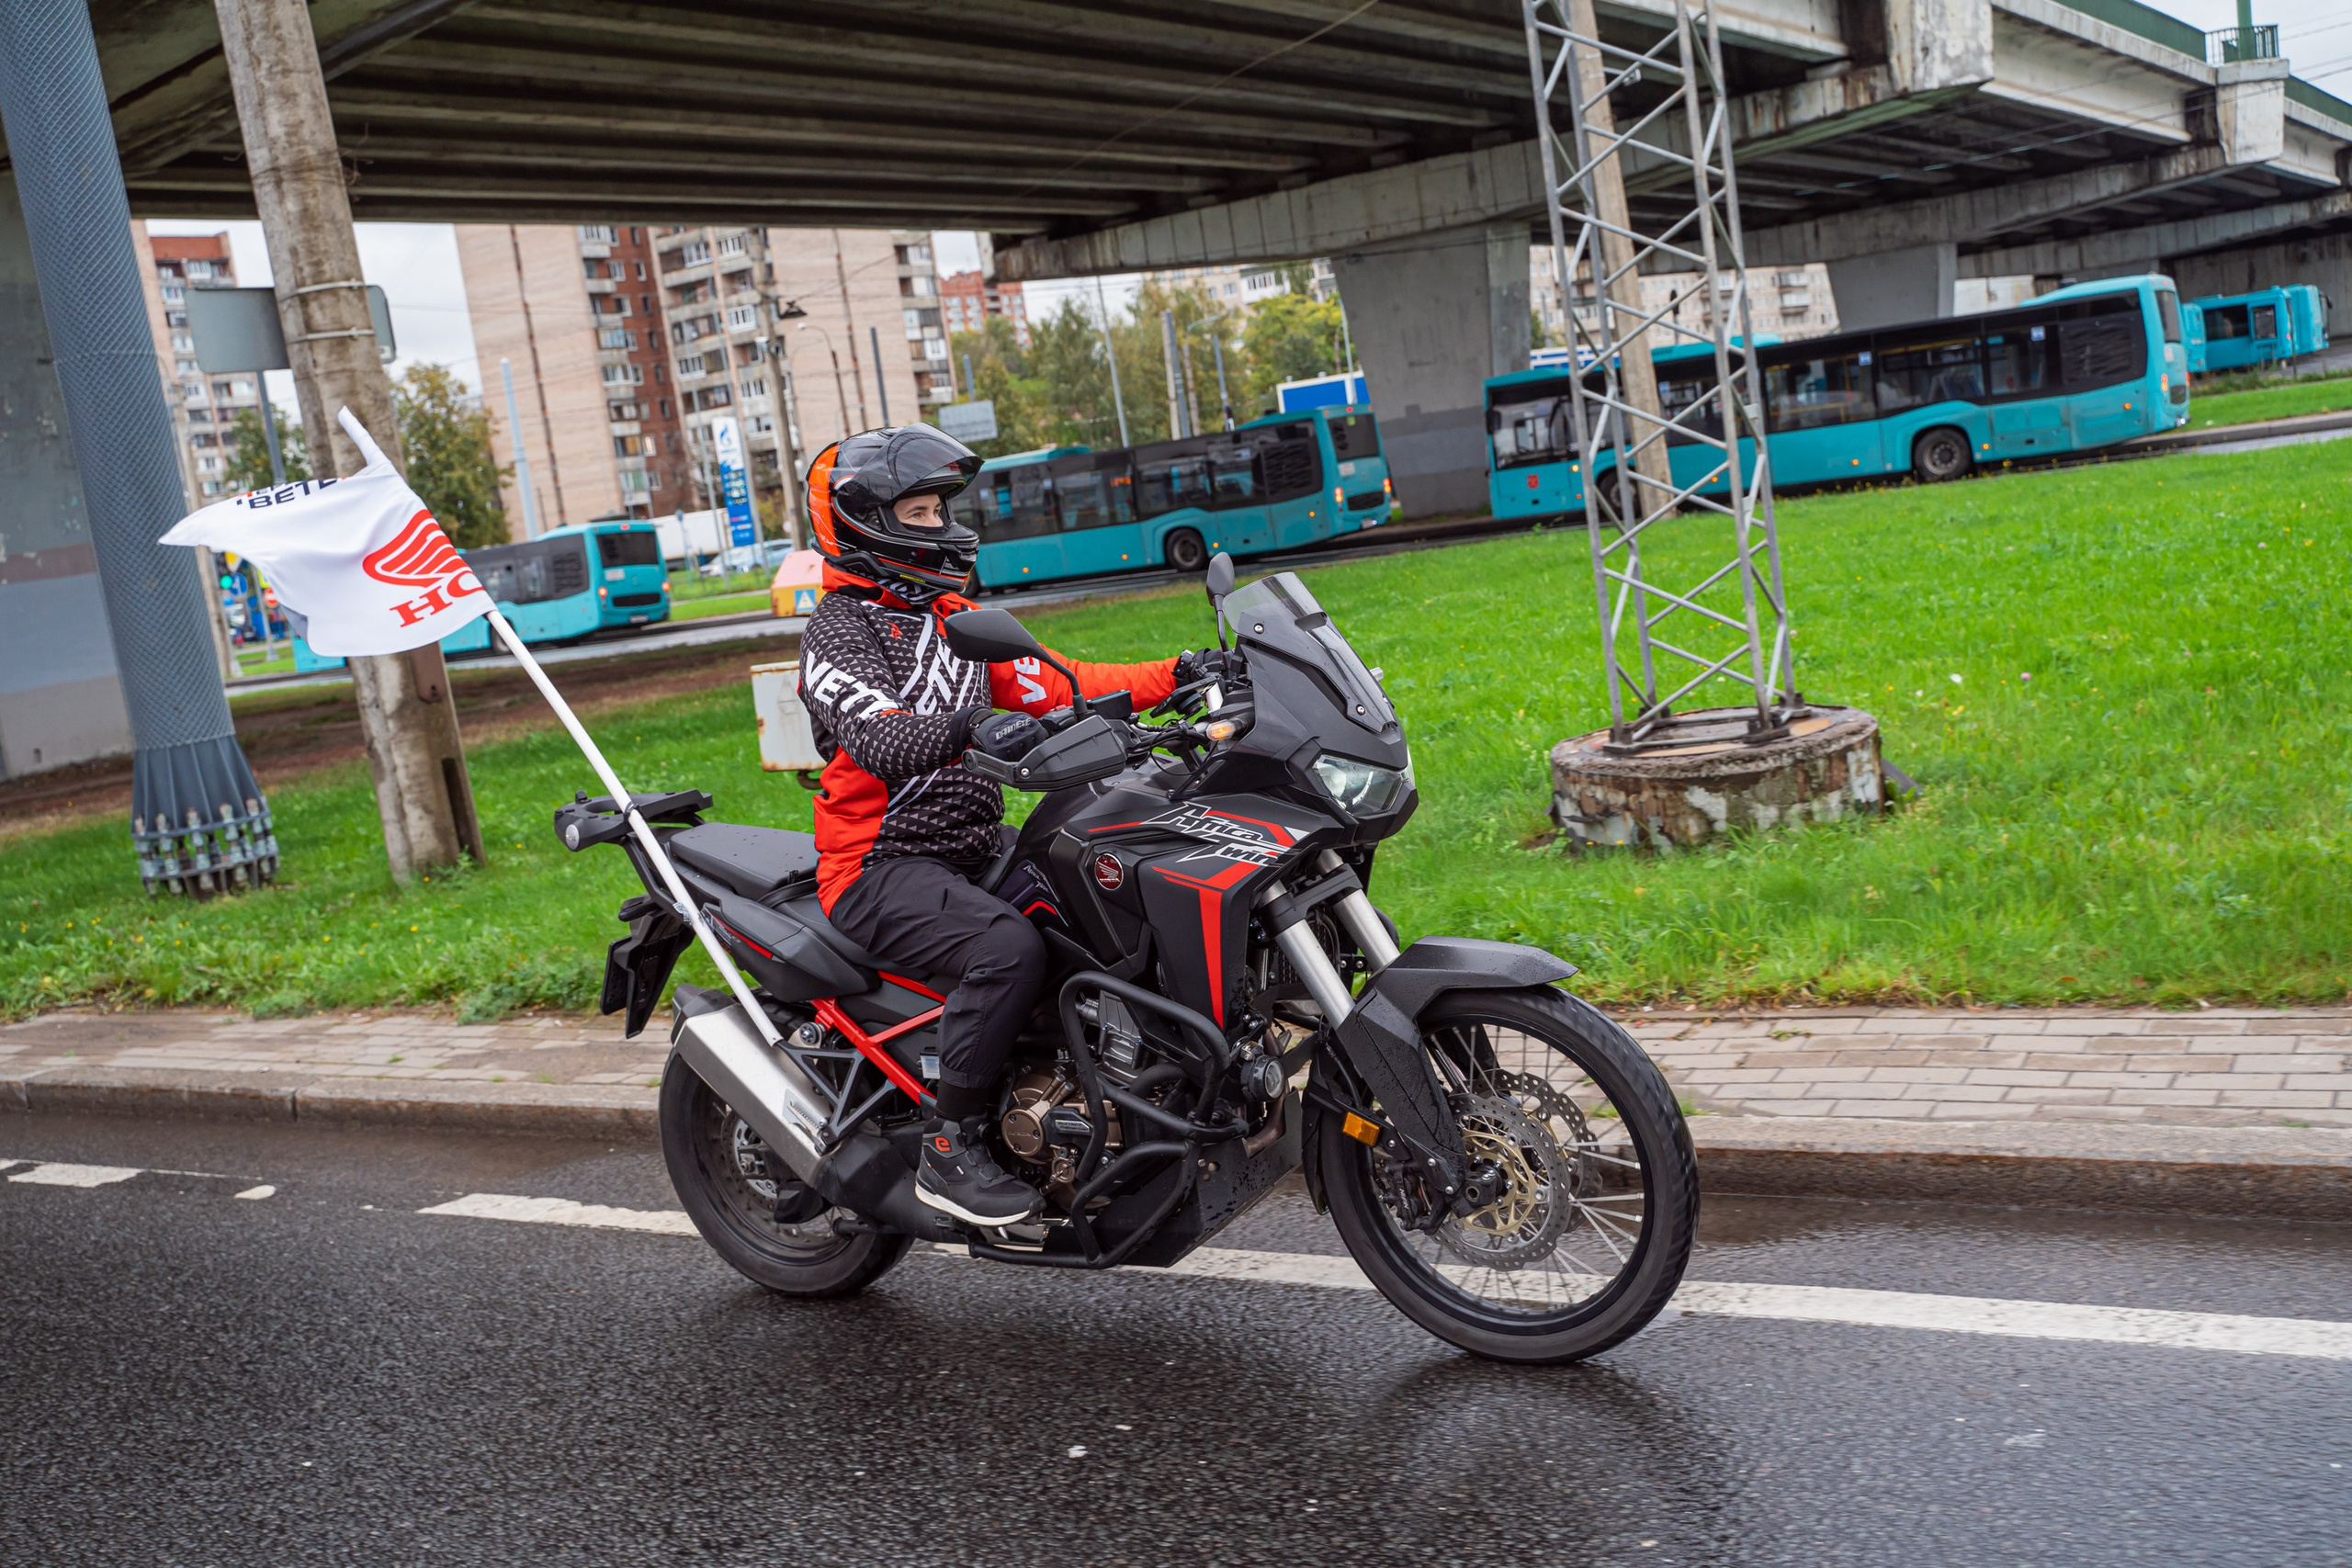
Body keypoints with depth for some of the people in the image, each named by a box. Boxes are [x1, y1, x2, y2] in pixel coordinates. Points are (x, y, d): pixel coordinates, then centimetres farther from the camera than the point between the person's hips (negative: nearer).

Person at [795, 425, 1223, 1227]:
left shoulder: (949, 615, 19)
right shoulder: (837, 629, -9)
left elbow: (1047, 685, 10)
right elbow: (879, 741, -28)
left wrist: (1174, 675, 0)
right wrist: (966, 726, -47)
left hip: (976, 852, 8)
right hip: (883, 867, -8)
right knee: (1010, 947, -33)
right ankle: (950, 1148, -20)